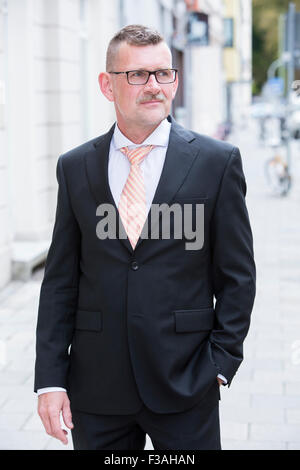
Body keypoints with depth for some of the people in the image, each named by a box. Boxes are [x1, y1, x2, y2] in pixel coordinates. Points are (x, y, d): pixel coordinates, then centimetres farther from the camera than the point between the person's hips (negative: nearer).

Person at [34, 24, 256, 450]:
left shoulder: (218, 161, -1)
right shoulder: (75, 168, 5)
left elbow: (237, 275, 2)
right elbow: (60, 281, 5)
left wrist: (220, 363, -5)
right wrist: (50, 379, 0)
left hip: (185, 385, -1)